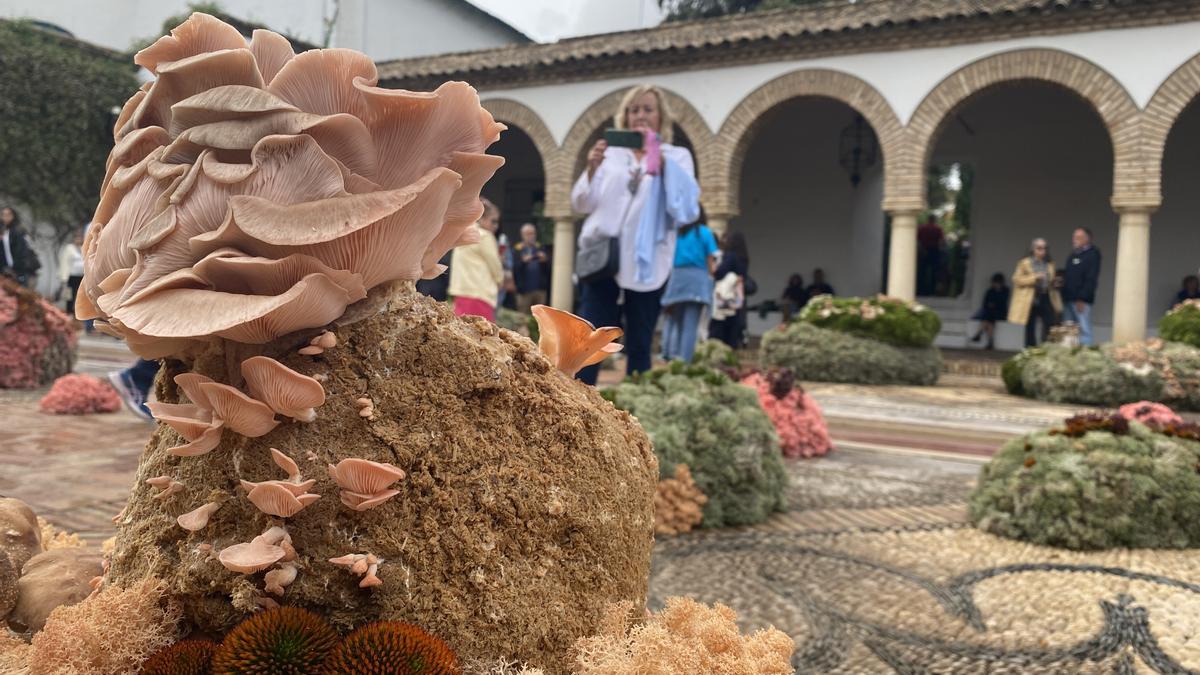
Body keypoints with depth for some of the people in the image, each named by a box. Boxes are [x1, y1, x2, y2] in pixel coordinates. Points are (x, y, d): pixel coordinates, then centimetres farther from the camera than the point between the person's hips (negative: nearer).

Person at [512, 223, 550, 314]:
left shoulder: (541, 248, 11)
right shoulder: (517, 250, 3)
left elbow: (548, 269, 6)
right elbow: (514, 269, -7)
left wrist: (545, 260, -13)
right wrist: (523, 262, -22)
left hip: (540, 289, 3)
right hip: (524, 290, -3)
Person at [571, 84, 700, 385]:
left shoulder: (676, 155, 10)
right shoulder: (610, 153, 13)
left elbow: (687, 201, -7)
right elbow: (581, 204, 7)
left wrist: (660, 160, -18)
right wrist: (592, 169, -12)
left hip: (647, 264, 0)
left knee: (639, 348, 3)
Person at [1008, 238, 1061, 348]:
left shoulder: (1050, 263, 12)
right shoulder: (1024, 263, -1)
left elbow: (1053, 280, 24)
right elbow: (1017, 280, -9)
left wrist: (1055, 282, 4)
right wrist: (1034, 278, -18)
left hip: (1046, 298, 3)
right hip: (1030, 299, -3)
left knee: (1051, 325, -8)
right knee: (1030, 328, 3)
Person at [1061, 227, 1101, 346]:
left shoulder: (1092, 254, -5)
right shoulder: (1074, 254, 20)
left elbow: (1091, 279, -13)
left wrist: (1082, 298, -18)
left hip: (1081, 300, -8)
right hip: (1068, 298, 8)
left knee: (1084, 330, -8)